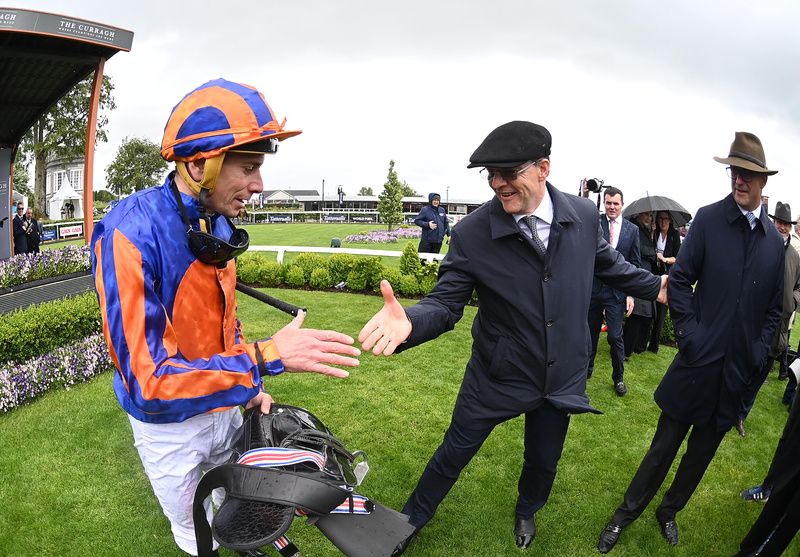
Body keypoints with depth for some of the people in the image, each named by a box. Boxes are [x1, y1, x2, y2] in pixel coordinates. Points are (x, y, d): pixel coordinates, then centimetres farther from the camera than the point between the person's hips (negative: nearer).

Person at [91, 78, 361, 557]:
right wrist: (266, 357, -38)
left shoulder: (217, 224, -4)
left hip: (225, 407, 6)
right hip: (170, 427, -5)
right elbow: (147, 381, -34)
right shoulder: (130, 234, -30)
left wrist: (251, 387, 7)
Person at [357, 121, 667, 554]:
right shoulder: (471, 233, -21)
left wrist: (654, 286, 18)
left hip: (562, 376, 3)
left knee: (543, 461, 24)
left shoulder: (584, 215, -11)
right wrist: (409, 321, -41)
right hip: (497, 376, -3)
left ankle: (526, 512, 59)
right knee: (454, 453, 14)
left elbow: (606, 262, 10)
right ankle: (411, 522, 43)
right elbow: (446, 302, -21)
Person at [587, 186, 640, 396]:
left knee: (615, 337, 1)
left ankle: (618, 377, 21)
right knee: (590, 332, 14)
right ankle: (586, 370, 32)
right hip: (592, 288, 1)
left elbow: (635, 264, 3)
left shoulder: (632, 229, 2)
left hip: (616, 291, -1)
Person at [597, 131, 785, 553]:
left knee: (703, 451, 18)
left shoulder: (775, 241, 2)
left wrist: (758, 352, 0)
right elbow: (680, 280, -7)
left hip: (739, 371, 4)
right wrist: (689, 335, -13)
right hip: (700, 360, -3)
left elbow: (773, 308, 9)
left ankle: (669, 511, 39)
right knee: (664, 447, 7)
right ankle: (626, 514, 26)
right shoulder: (709, 218, -8)